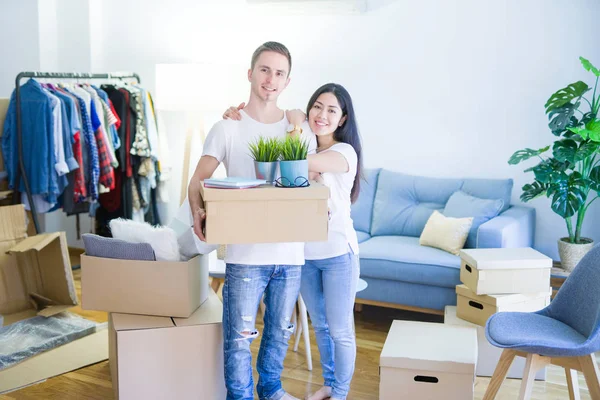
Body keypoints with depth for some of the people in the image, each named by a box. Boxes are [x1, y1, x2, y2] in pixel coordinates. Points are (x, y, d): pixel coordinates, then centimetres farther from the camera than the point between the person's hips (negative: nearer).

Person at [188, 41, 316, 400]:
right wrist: (198, 212, -21)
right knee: (239, 336, 4)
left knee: (280, 330, 20)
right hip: (245, 253, -3)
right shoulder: (227, 128, -2)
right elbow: (199, 180, -1)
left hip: (290, 252, 4)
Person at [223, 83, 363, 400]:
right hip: (304, 252, 5)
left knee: (340, 330, 8)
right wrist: (235, 119, -18)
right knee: (320, 325, 20)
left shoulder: (345, 152, -14)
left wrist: (295, 123, -18)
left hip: (337, 253, -5)